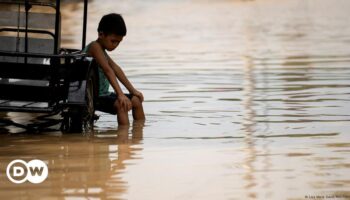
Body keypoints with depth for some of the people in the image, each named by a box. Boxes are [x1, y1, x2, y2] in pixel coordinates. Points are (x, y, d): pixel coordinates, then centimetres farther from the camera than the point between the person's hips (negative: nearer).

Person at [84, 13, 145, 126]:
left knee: (136, 100, 10)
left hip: (103, 94, 10)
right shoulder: (95, 47, -17)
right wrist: (120, 94, -36)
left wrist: (133, 90, 14)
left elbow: (116, 69, 18)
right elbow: (107, 70, -27)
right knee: (123, 105, -30)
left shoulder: (102, 49, 15)